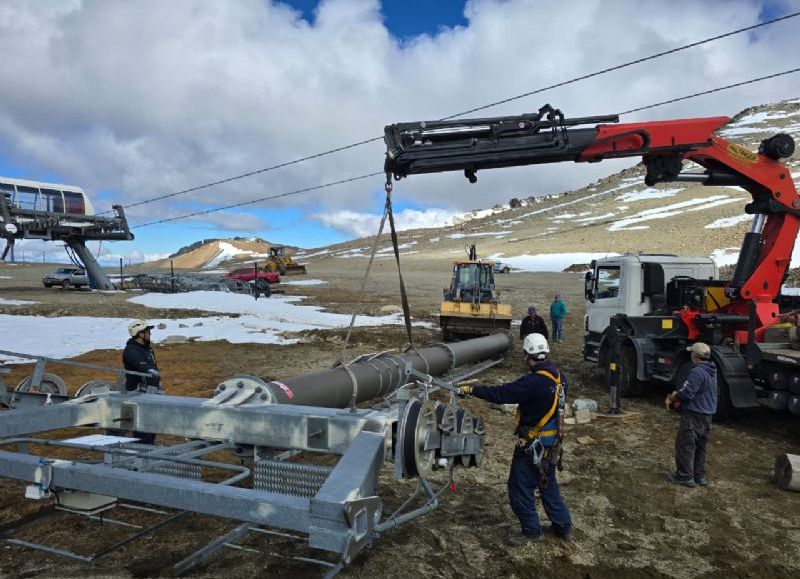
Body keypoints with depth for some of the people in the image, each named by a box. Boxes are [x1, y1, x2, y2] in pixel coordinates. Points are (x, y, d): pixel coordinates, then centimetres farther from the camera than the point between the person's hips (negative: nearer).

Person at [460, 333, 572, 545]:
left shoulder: (534, 382, -28)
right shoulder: (558, 376, -1)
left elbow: (502, 393, -26)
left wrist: (472, 390, -17)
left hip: (533, 446, -9)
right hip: (552, 443, 9)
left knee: (520, 488, 8)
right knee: (548, 485, 25)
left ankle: (532, 531, 22)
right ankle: (563, 526, 36)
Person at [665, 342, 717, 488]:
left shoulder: (697, 372, -22)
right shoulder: (711, 371, 12)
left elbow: (686, 393, -25)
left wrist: (673, 396, -6)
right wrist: (676, 395, 9)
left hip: (693, 415, -10)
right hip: (707, 415, 10)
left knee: (685, 445, 0)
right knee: (701, 446, 16)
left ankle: (685, 476, 5)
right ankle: (699, 476, 23)